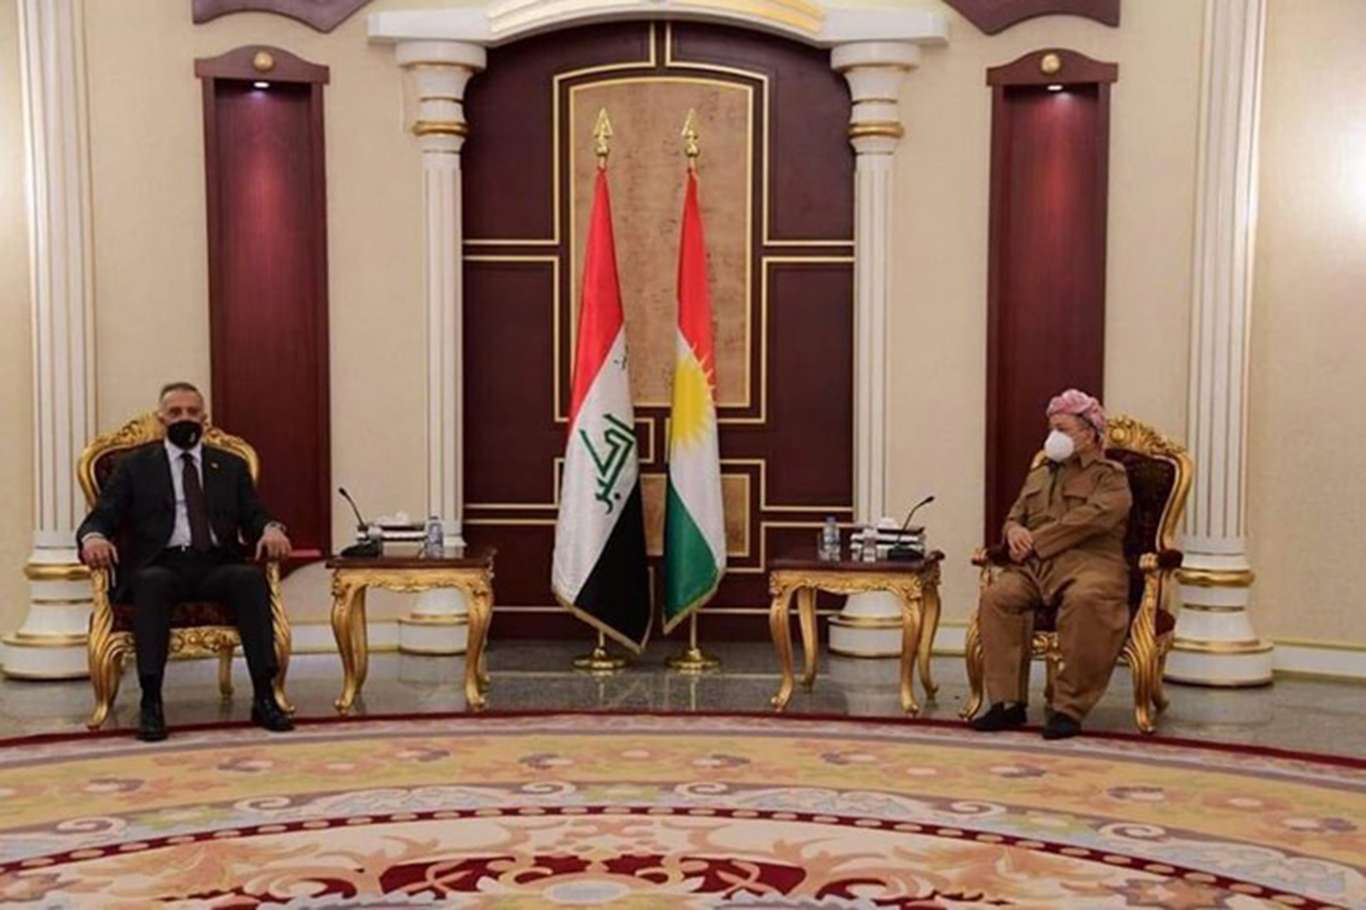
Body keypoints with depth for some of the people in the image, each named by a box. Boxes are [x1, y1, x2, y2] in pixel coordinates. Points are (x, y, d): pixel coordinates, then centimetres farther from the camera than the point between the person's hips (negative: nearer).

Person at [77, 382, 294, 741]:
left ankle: (264, 696, -31)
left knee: (251, 576, -31)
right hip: (159, 566, -1)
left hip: (216, 566, 2)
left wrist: (270, 530, -13)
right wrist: (93, 537, -18)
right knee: (152, 582, -37)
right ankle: (151, 702, -35)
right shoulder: (134, 465, 16)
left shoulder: (231, 466, 21)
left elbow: (253, 518, 13)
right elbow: (101, 518, 7)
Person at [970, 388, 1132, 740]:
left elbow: (1090, 519, -11)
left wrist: (1036, 540, -14)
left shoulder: (1110, 476, 7)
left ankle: (1069, 707, -32)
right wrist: (1014, 531, -1)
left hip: (1089, 562, -5)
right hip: (1035, 565, 5)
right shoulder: (1039, 476, 29)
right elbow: (1014, 516, 26)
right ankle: (1008, 701, -23)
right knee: (996, 595, -26)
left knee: (1084, 599, -40)